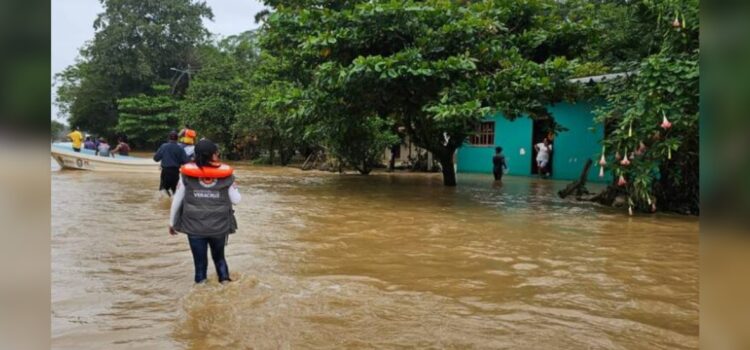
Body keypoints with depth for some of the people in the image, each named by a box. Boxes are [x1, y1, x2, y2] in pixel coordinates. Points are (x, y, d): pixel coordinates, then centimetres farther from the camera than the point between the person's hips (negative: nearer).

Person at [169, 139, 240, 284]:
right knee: (219, 257, 24)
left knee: (200, 262, 12)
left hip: (195, 227, 0)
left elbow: (177, 199, 2)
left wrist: (172, 222, 14)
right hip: (219, 226, 1)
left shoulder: (187, 174, -4)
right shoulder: (225, 174, -5)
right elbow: (236, 200, 0)